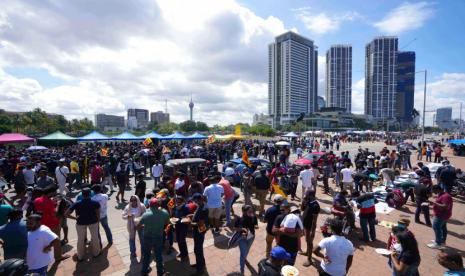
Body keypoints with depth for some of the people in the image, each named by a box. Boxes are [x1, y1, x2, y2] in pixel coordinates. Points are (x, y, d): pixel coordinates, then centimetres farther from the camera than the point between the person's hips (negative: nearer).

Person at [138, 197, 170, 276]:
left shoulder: (146, 215, -20)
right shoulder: (164, 213, -16)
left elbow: (138, 226, -10)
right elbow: (167, 223, 1)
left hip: (147, 238, 0)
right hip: (159, 237, 1)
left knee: (146, 255, 22)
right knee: (158, 255, 20)